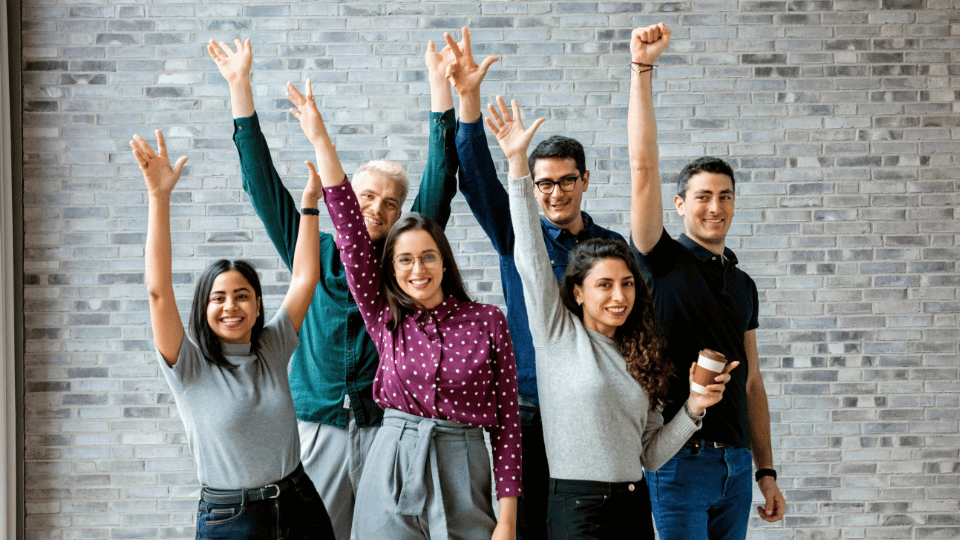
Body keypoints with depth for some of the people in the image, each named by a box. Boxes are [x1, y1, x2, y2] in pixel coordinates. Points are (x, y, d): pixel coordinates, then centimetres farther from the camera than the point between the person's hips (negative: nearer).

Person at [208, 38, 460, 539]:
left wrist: (440, 84, -7)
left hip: (387, 428, -1)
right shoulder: (313, 254, 8)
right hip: (317, 427, 1)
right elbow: (263, 183, 6)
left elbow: (440, 179, -1)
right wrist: (239, 85, 2)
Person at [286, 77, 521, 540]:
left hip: (462, 472, -1)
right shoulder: (385, 318, 6)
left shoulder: (487, 321, 1)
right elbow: (350, 233, 0)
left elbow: (507, 417, 0)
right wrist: (321, 142, -4)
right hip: (391, 471, 1)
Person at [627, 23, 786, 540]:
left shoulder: (743, 285, 13)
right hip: (681, 460, -5)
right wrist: (642, 67, -20)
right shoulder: (663, 261, -3)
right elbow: (642, 167, -14)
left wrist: (766, 471, 12)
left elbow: (751, 382, 15)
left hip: (736, 462, 5)